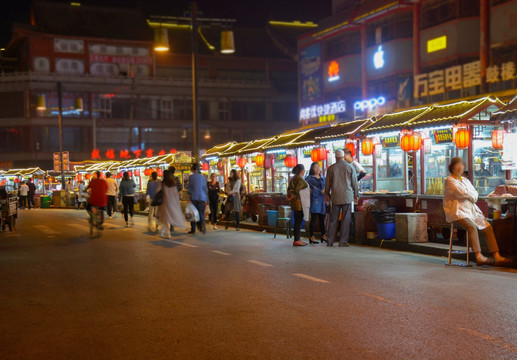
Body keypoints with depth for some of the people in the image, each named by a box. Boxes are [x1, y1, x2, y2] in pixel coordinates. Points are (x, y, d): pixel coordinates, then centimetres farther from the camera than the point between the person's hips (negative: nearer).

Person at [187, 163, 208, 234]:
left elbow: (189, 187, -6)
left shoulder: (191, 176, -3)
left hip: (194, 197, -3)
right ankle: (202, 224, -21)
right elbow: (205, 188, 10)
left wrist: (189, 197, -3)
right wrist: (206, 199, 14)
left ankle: (193, 229, 7)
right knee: (201, 213, 5)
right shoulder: (202, 177, 9)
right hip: (202, 197, 3)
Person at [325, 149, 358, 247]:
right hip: (347, 197, -1)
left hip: (335, 197, 1)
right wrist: (356, 194, 17)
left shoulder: (331, 168, 1)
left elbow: (328, 183, 8)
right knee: (346, 219, 2)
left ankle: (330, 241, 7)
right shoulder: (350, 167, 0)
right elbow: (354, 183, 5)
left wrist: (327, 193, 23)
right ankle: (343, 241, 1)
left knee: (333, 219, 6)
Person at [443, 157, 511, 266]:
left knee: (488, 227, -11)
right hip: (457, 211, -7)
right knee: (472, 227, -32)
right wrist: (471, 195, 3)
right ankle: (479, 257, -34)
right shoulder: (449, 180, -1)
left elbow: (475, 195, 14)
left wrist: (466, 194, -6)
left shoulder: (465, 180, 23)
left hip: (471, 209, 8)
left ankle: (496, 257, -16)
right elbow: (460, 192, -14)